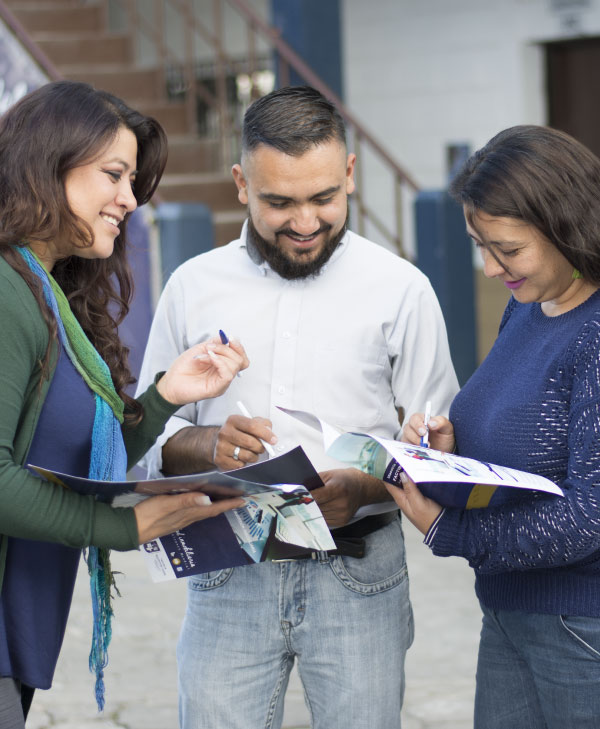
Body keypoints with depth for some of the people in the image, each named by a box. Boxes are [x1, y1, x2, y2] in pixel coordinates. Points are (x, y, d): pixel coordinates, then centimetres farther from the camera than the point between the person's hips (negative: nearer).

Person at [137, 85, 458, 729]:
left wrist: (362, 487, -18)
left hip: (358, 577, -1)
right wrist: (209, 445, -12)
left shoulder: (400, 289, 0)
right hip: (227, 574, 1)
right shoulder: (193, 287, 6)